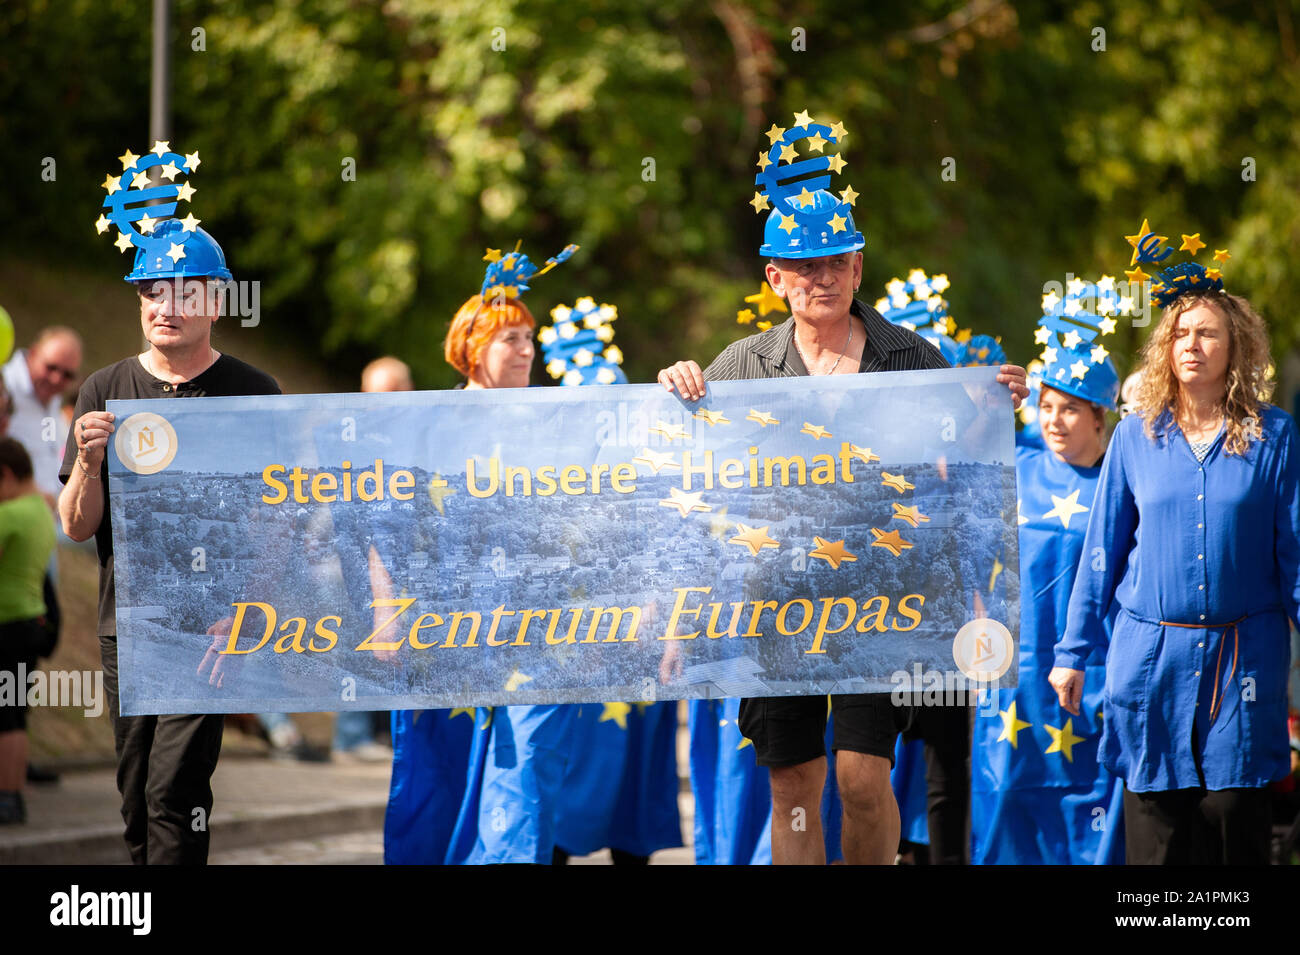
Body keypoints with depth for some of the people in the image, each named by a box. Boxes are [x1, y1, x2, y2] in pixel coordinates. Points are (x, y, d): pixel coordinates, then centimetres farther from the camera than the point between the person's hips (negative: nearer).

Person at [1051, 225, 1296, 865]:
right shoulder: (1136, 436, 5)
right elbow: (1102, 550, 10)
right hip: (1150, 651, 1)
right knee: (1156, 830, 4)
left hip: (1244, 656, -1)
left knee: (1236, 816, -2)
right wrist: (1073, 651, 9)